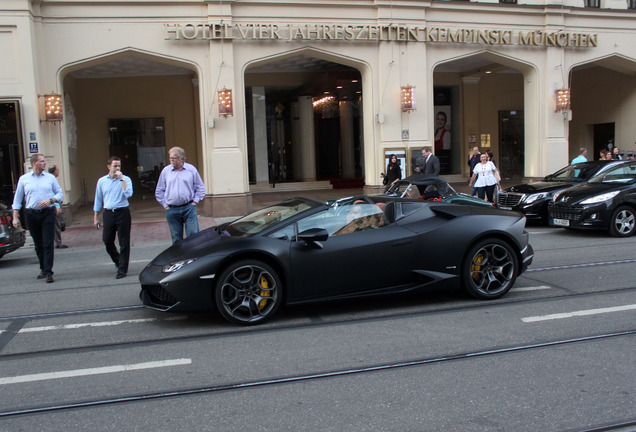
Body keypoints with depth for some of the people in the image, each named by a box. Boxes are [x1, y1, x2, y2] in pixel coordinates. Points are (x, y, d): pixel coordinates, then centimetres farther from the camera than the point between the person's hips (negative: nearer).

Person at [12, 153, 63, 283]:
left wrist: (50, 200, -11)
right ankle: (43, 269, 23)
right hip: (32, 214, 1)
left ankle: (48, 272, -9)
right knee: (38, 245, 9)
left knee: (48, 244, -8)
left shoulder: (50, 177, 7)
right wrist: (15, 218, 3)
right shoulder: (24, 179, 7)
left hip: (48, 213, -1)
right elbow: (17, 199, 8)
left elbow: (60, 193, 10)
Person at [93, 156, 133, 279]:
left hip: (122, 212, -3)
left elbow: (128, 194, -19)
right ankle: (117, 260, 35)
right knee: (107, 241, 9)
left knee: (124, 242, -1)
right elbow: (98, 200, 14)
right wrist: (95, 218, 13)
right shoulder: (102, 181, 9)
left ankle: (122, 269, 7)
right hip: (108, 213, 3)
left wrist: (121, 179, -18)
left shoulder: (126, 179, 0)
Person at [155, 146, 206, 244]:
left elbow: (200, 188, 10)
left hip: (189, 208, -2)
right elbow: (159, 191, 14)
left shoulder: (191, 169, 4)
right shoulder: (165, 171, 8)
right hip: (172, 210, 2)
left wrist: (194, 202, -1)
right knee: (176, 238, 7)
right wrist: (165, 205, 4)